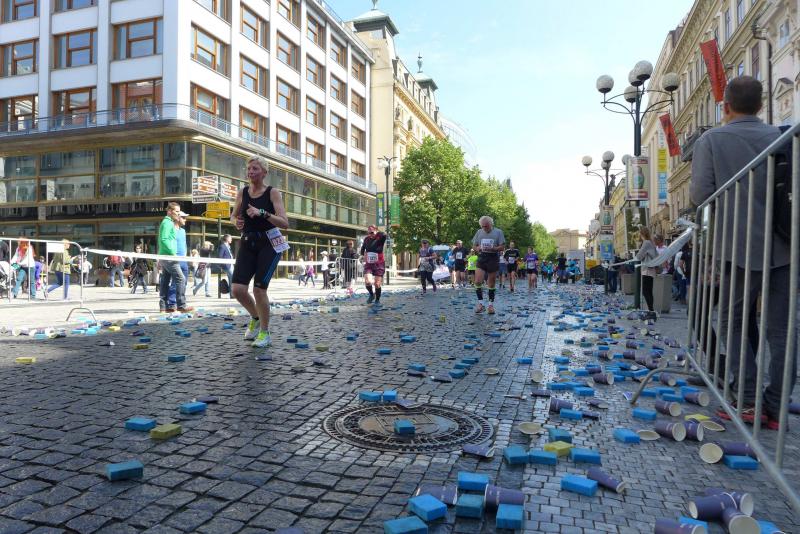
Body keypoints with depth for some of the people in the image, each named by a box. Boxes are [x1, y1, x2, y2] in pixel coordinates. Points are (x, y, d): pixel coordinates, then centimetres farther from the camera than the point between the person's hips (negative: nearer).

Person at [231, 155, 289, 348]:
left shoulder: (273, 193, -6)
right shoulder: (242, 192, 7)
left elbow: (285, 223, -15)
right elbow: (233, 215, 21)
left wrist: (262, 213, -26)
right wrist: (236, 222, -2)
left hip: (269, 243, -4)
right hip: (248, 243, 4)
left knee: (259, 289, -10)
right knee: (237, 289, -7)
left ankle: (265, 333, 9)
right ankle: (256, 318, 24)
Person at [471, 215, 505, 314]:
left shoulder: (498, 232, -1)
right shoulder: (479, 232, 8)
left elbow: (502, 247, -2)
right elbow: (474, 245, 14)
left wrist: (492, 249, -20)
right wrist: (478, 248, -10)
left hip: (493, 259, -2)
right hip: (481, 258, 2)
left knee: (491, 284, 6)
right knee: (477, 281, -12)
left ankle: (491, 305, 17)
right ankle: (480, 303, 2)